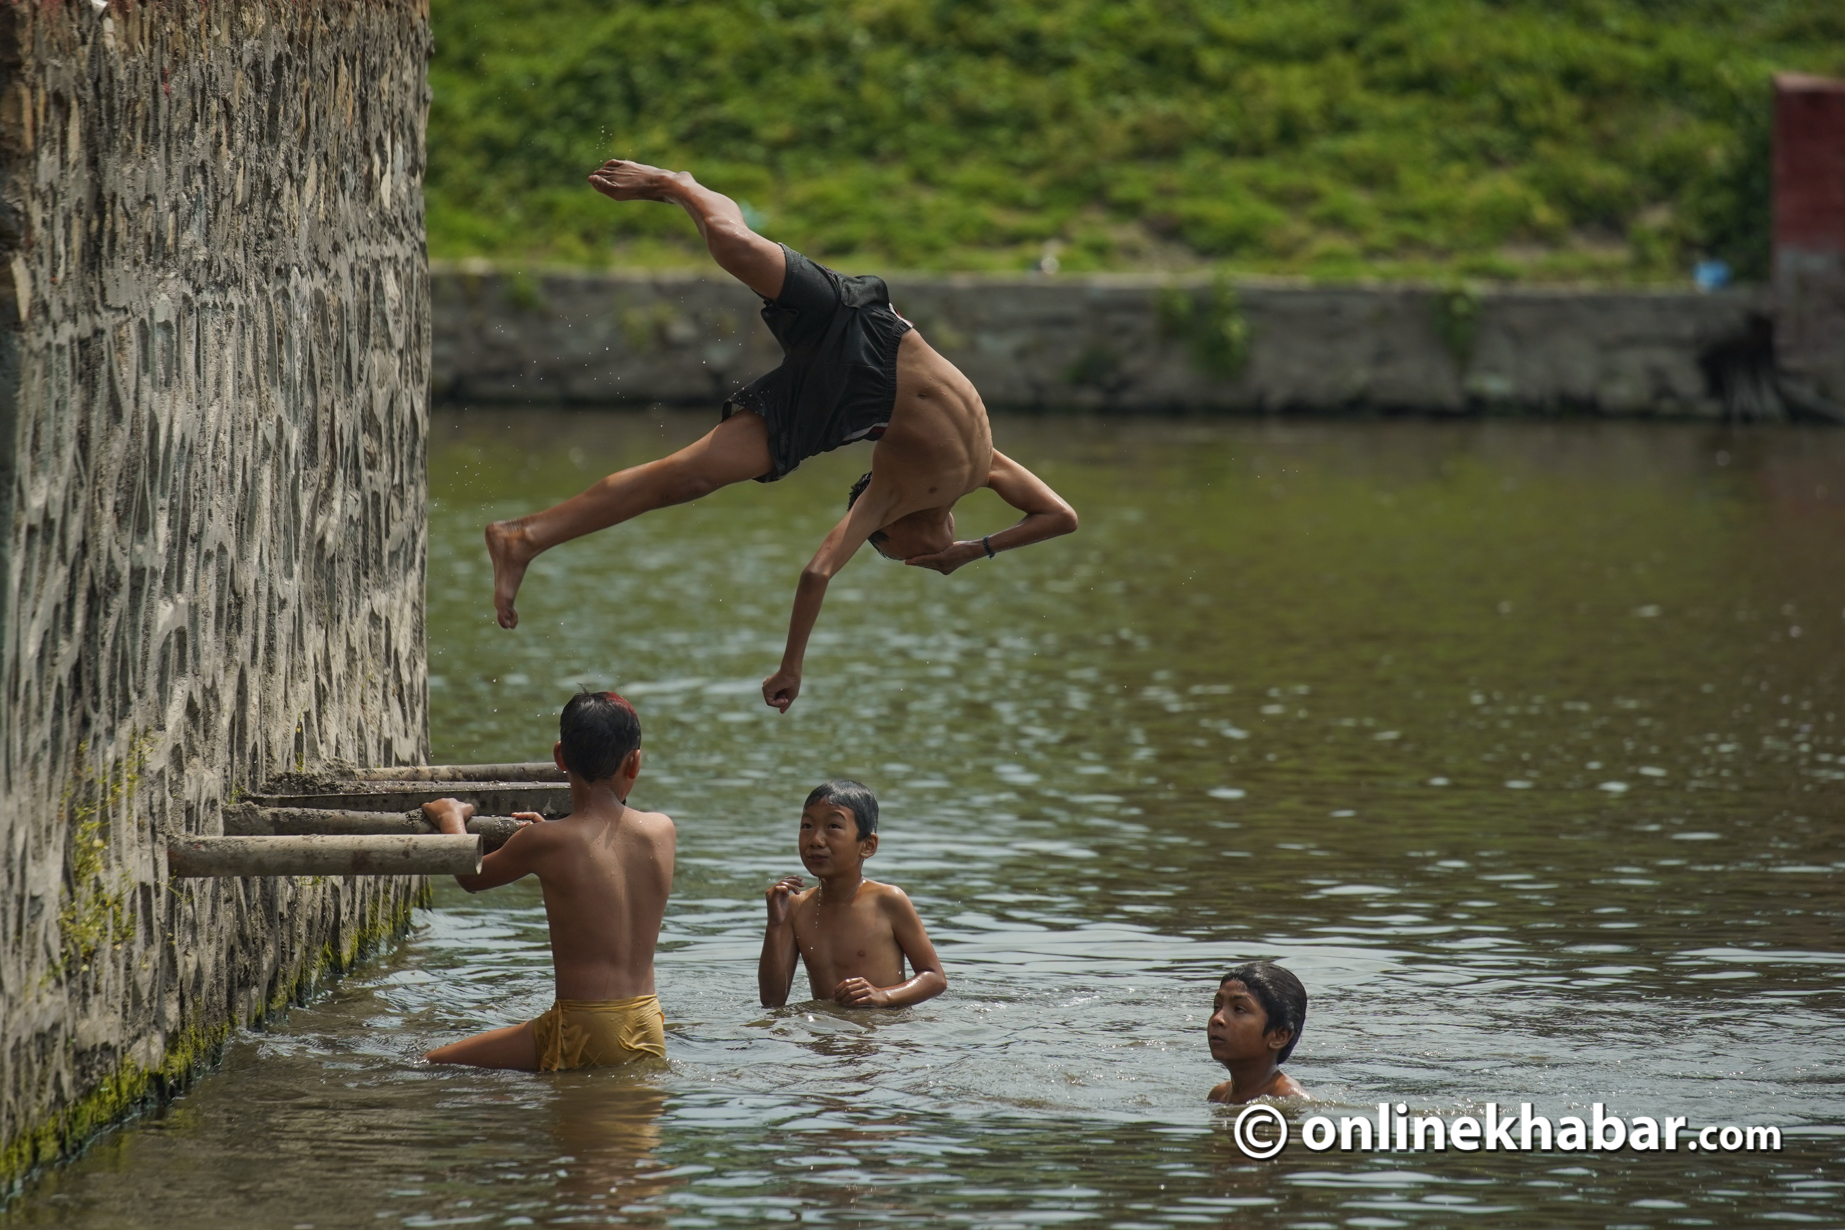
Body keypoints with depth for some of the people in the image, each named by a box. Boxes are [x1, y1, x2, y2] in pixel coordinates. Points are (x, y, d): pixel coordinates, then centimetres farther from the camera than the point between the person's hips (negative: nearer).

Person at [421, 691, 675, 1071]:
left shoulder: (543, 843, -11)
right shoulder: (661, 831, 1)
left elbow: (471, 877, 9)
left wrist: (451, 818, 27)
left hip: (585, 1036, -6)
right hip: (650, 1037, 6)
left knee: (432, 1067, -3)